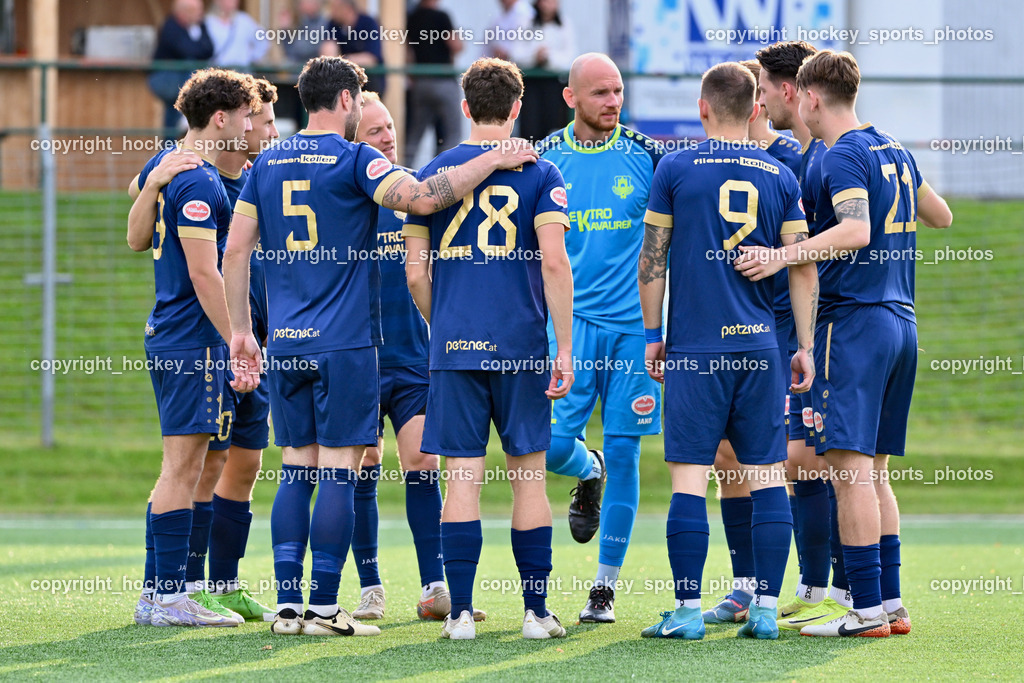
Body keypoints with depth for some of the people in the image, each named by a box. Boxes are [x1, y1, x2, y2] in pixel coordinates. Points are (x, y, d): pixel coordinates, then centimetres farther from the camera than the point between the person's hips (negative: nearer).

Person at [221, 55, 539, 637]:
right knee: (338, 474, -3)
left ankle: (288, 604, 5)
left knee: (296, 473, 9)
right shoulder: (355, 161, -7)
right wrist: (491, 161, -13)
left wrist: (242, 331, 15)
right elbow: (421, 197, -23)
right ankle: (325, 608, -5)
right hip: (345, 342, -6)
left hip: (286, 345, 6)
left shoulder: (268, 164, 11)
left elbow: (236, 250, 11)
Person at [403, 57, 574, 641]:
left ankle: (461, 613, -1)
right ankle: (537, 611, 7)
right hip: (521, 346, -1)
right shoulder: (540, 174, 0)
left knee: (463, 478, 2)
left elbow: (416, 271, 5)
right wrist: (565, 347, -5)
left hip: (454, 349, 1)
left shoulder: (433, 173, 6)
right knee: (529, 477, 6)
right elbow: (554, 262, -9)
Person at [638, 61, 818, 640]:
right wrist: (806, 347, 10)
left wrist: (653, 335, 12)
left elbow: (653, 260, 3)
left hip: (696, 348, -2)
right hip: (760, 346, 2)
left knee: (690, 477, -1)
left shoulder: (676, 170, 0)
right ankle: (767, 607, 3)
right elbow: (804, 269, 4)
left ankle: (689, 609, -3)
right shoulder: (779, 176, 6)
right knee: (768, 477, 6)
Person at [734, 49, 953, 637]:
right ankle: (892, 604, 10)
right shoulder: (894, 151, 15)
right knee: (873, 470, 13)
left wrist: (783, 257, -30)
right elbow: (940, 216, 28)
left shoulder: (844, 156, -10)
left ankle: (868, 610, -14)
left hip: (855, 322, -9)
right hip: (901, 322, 9)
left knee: (850, 467, -10)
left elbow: (856, 231, -25)